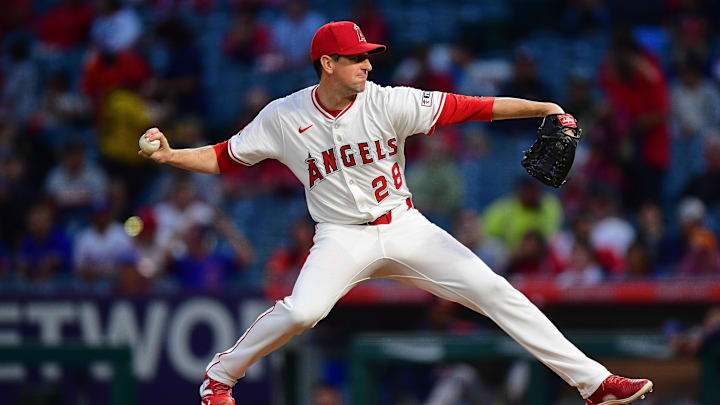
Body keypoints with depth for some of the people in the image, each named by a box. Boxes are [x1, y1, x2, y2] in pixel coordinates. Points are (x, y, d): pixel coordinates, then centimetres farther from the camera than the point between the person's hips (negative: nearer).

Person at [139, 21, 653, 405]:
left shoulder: (388, 103, -9)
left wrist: (542, 109, -22)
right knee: (302, 310, -30)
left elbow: (467, 108, -14)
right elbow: (223, 157, 3)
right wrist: (169, 156, -14)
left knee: (495, 292, -8)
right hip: (343, 238, -2)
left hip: (406, 229, 2)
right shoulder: (283, 118, -6)